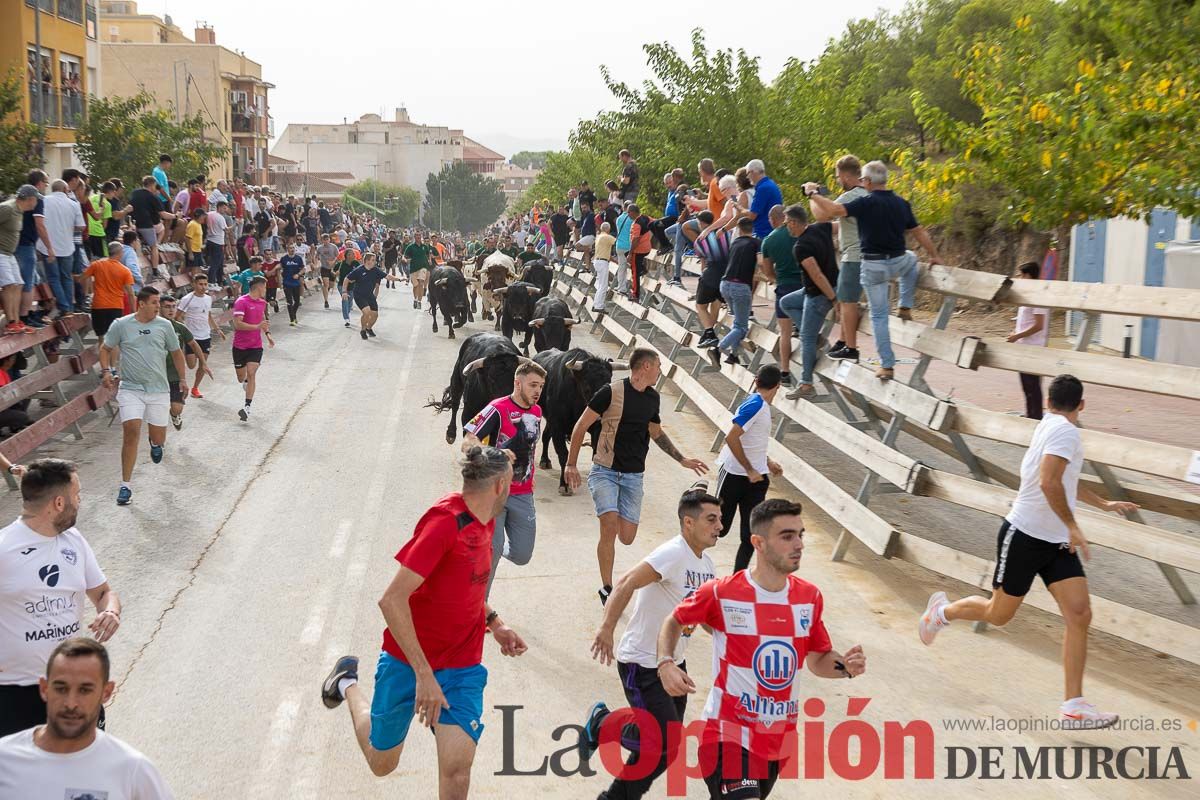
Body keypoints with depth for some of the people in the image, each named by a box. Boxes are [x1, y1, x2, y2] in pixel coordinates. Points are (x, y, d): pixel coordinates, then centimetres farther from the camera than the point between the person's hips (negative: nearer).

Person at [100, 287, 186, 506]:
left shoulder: (164, 325, 2)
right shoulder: (121, 325, -2)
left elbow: (176, 352, 14)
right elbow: (105, 348, 10)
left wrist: (182, 379, 14)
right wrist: (106, 371, -5)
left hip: (159, 389, 2)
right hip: (130, 388, -2)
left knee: (159, 437, 5)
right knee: (131, 432, -15)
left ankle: (155, 443, 48)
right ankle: (125, 486, -6)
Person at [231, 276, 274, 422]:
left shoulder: (262, 302, 8)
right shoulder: (241, 302, -14)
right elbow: (237, 324, -23)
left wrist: (267, 334, 18)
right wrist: (257, 326, -29)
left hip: (256, 346, 3)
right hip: (240, 346, -3)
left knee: (251, 374, -13)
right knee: (241, 378, 9)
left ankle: (247, 407, -14)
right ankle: (246, 382, 46)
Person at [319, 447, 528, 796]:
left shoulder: (483, 521, 4)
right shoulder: (445, 521, -23)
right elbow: (392, 600, -28)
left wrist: (494, 623, 13)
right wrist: (423, 674, -29)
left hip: (462, 668, 5)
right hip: (407, 662, -5)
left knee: (457, 769, -14)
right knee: (382, 763, 17)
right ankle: (348, 684, 41)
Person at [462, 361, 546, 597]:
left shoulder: (536, 411, 9)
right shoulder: (498, 409, -13)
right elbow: (468, 443, -22)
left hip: (523, 494, 6)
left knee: (522, 556, 4)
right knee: (492, 551, -12)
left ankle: (489, 544, 36)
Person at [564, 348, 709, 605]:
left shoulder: (652, 397, 8)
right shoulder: (611, 392, -12)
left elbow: (657, 433, 24)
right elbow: (581, 426, -8)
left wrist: (683, 460, 20)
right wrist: (571, 465, -12)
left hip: (633, 476, 5)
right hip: (605, 471, -5)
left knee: (627, 537, 0)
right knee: (609, 527, -19)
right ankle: (607, 589, -2)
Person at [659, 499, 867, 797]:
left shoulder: (810, 597, 0)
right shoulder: (722, 593, -14)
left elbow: (817, 660, 10)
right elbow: (674, 621, 3)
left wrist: (844, 666, -11)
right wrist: (666, 664, -14)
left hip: (780, 737, 6)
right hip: (730, 732, -6)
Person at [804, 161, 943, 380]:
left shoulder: (866, 203, -14)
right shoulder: (901, 203, 4)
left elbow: (834, 210, -23)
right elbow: (919, 232, 12)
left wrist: (813, 194, -9)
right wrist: (934, 255, 24)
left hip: (873, 266, -4)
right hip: (898, 262, 4)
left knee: (878, 315, 7)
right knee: (911, 258, 40)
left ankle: (887, 365, 5)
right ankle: (906, 307, 32)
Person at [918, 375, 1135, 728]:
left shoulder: (1050, 424, 14)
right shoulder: (1065, 430, -15)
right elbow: (1049, 482, -29)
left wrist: (1105, 504, 36)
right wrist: (1072, 526, -23)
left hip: (1057, 543, 9)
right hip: (1025, 536, -9)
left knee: (1079, 615, -5)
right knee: (999, 614, 6)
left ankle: (1074, 706, -3)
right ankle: (942, 611, 35)